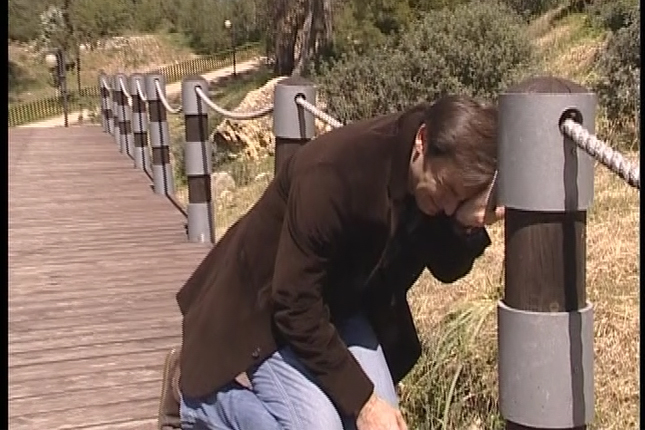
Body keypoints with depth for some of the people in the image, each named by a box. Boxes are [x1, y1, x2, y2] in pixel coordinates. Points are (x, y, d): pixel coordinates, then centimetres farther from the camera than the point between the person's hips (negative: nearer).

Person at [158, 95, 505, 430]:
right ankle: (194, 392, 5)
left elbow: (446, 270, -5)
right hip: (266, 310, -7)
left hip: (342, 307, 7)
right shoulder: (333, 172, -36)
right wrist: (360, 398, -26)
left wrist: (469, 227, -28)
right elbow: (294, 306, -30)